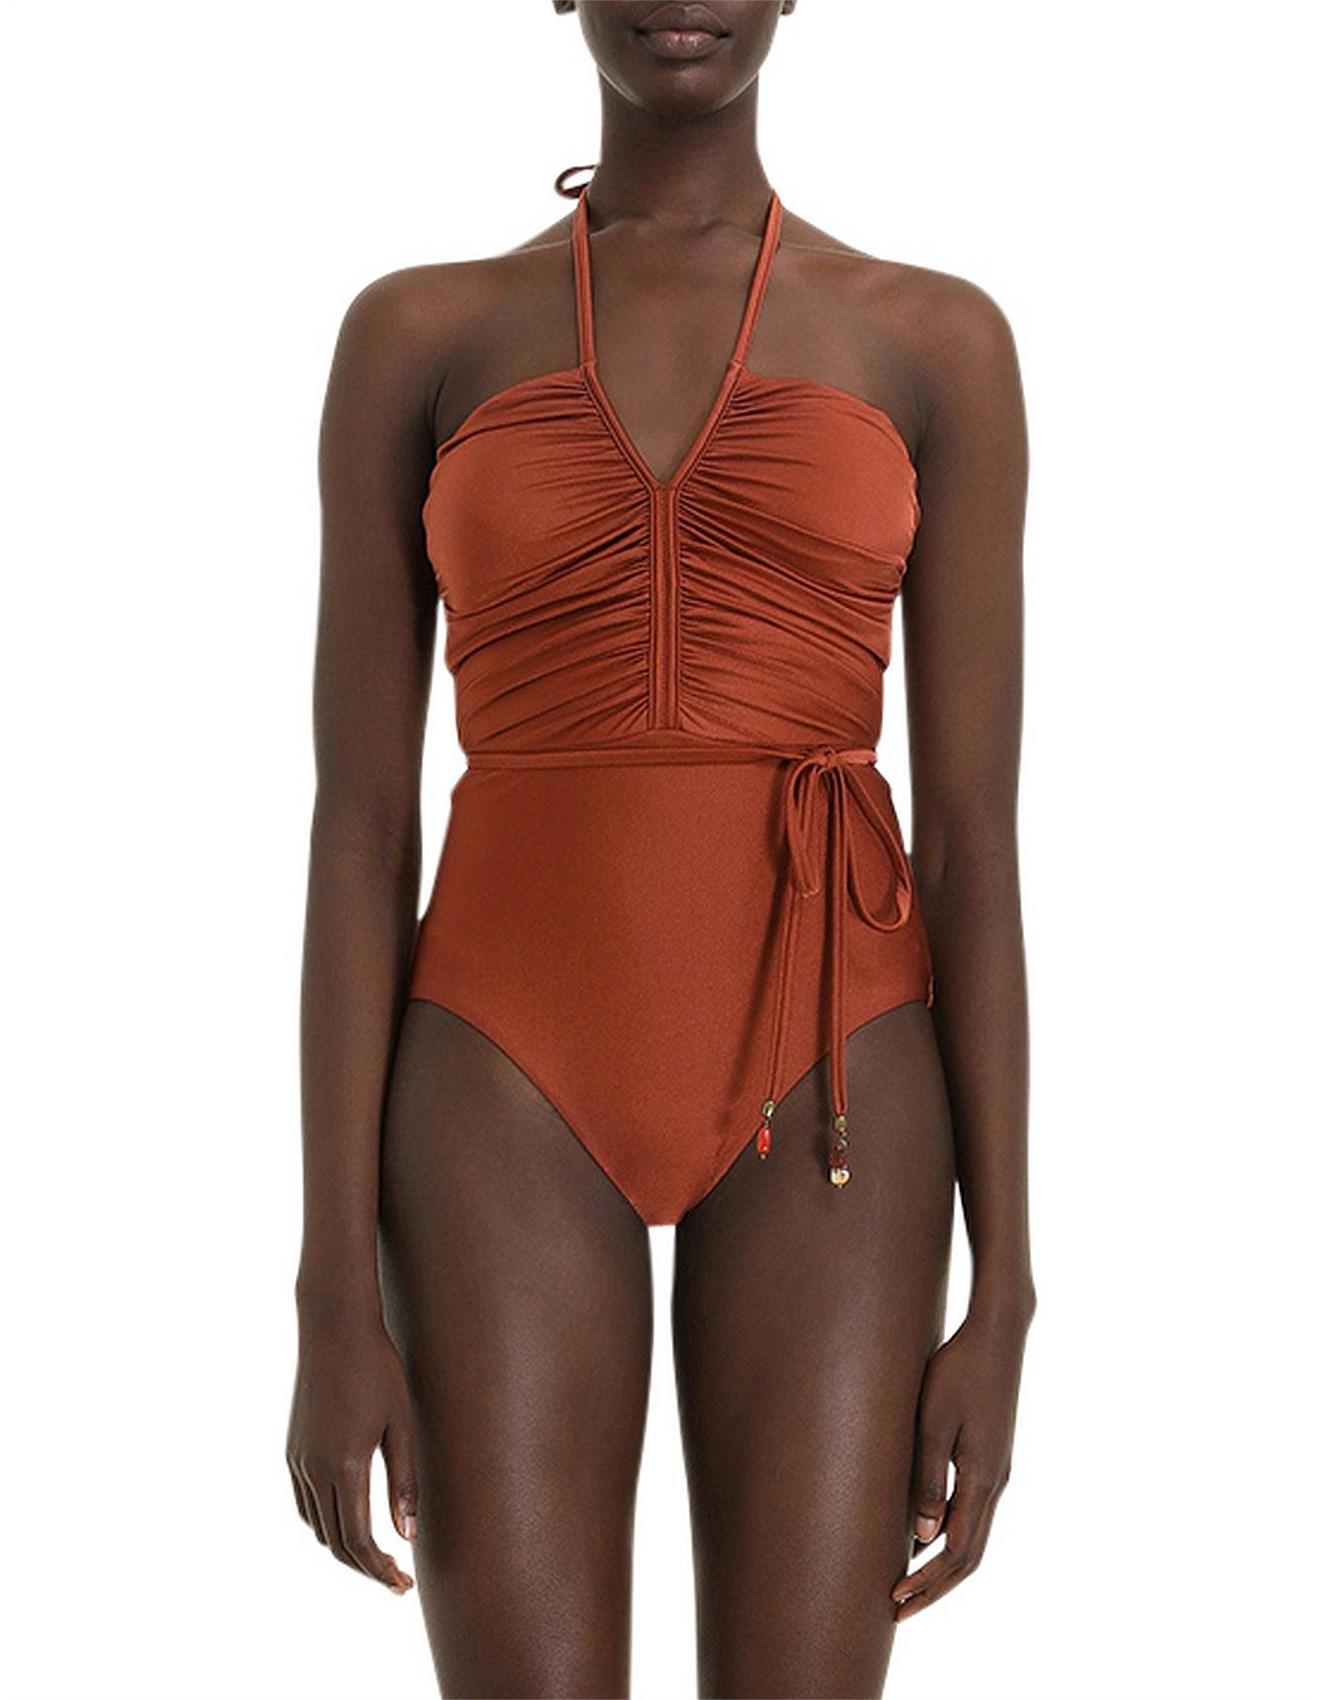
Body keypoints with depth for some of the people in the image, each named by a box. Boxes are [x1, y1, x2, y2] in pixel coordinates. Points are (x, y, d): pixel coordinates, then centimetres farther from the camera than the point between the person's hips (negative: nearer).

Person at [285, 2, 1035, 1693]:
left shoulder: (935, 340, 6)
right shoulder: (419, 333, 6)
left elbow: (974, 837, 2)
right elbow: (360, 827, 2)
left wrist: (1003, 1295, -3)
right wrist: (334, 1293, -4)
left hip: (828, 1086, 0)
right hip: (515, 1070, 0)